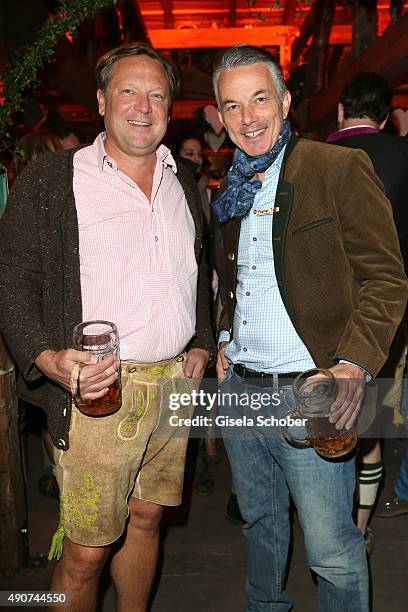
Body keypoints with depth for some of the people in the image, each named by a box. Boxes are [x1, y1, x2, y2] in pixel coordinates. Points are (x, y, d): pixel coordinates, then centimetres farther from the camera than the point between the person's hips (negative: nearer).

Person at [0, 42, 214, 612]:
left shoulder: (183, 185, 13)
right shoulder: (48, 181, -3)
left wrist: (201, 344, 8)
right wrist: (46, 359, -22)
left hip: (174, 386, 5)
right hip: (98, 391, -5)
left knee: (146, 518, 18)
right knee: (86, 548, 2)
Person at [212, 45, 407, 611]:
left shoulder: (342, 168, -8)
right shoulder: (232, 187, 11)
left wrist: (355, 363, -22)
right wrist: (224, 339, 8)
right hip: (239, 388, 6)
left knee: (333, 552, 3)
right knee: (260, 523, 23)